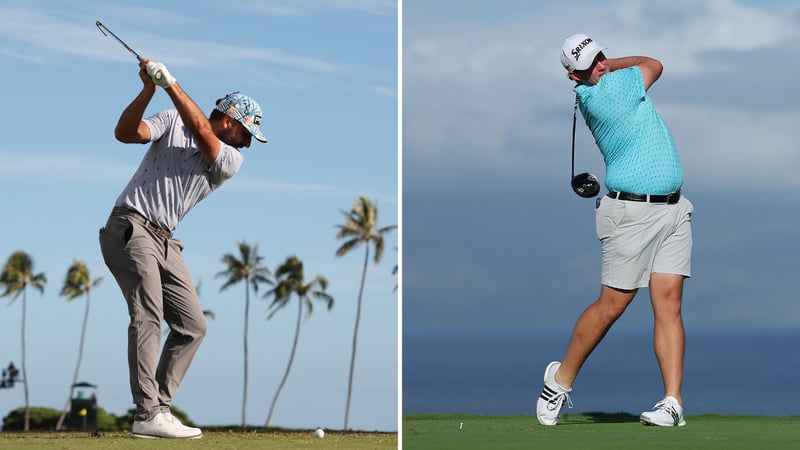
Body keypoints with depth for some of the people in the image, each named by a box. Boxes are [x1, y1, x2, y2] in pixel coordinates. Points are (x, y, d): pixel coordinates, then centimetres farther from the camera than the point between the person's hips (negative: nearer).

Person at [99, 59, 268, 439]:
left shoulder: (231, 161, 8)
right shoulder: (172, 122, 4)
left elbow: (202, 130, -11)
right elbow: (125, 133, -10)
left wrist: (170, 83, -17)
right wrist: (149, 89, -21)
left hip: (165, 243, 6)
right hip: (130, 227, -6)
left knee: (192, 327, 4)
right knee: (148, 315, -20)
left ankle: (160, 408, 7)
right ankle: (148, 415, -27)